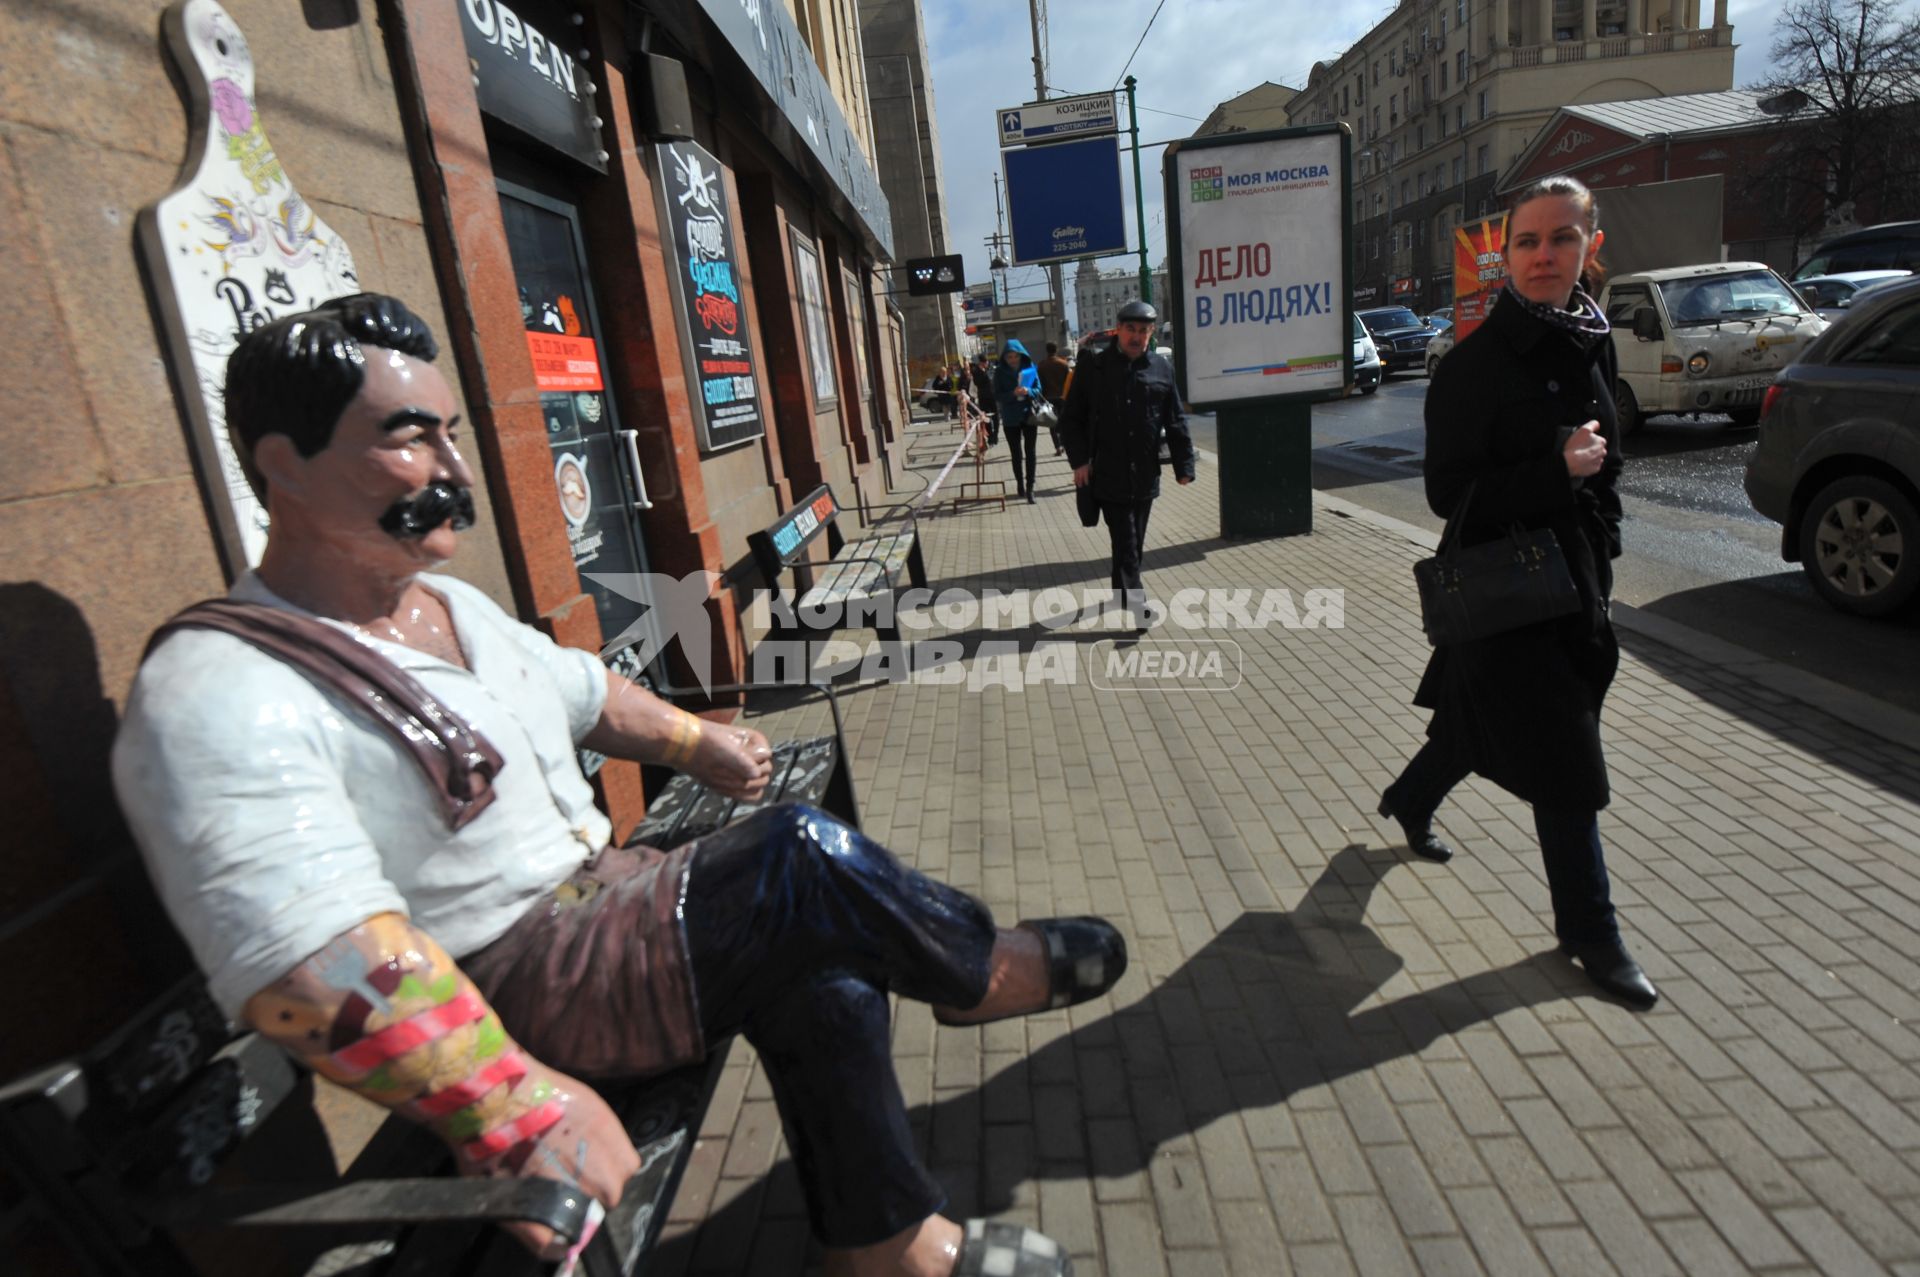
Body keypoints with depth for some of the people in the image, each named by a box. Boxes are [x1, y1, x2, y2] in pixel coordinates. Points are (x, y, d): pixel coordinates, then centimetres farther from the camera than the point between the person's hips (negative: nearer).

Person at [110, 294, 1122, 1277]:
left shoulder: (448, 604, 10)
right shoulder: (218, 697, -20)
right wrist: (511, 1102, -36)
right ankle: (978, 972, 8)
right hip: (502, 995, -8)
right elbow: (300, 966, -31)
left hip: (601, 904, 9)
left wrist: (695, 741, 23)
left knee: (821, 971, -11)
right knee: (805, 859, -20)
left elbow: (575, 690, 26)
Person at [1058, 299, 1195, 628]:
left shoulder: (1161, 368, 5)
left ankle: (1123, 591, 29)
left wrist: (1184, 465, 3)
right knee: (1125, 543, -6)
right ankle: (1136, 603, -6)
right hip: (1108, 474, -3)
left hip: (1145, 475, 3)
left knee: (1134, 541, 14)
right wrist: (1079, 460, -8)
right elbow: (1071, 418, 2)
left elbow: (1176, 421, 7)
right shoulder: (1093, 367, -1)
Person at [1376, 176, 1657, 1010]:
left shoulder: (1590, 342, 7)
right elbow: (1448, 493, -19)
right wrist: (1557, 472, -28)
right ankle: (1588, 930, 17)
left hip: (1574, 575, 8)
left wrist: (1600, 556, 19)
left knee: (1484, 718, 22)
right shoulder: (1476, 363, -16)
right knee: (1565, 761, -1)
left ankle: (1408, 800, 49)